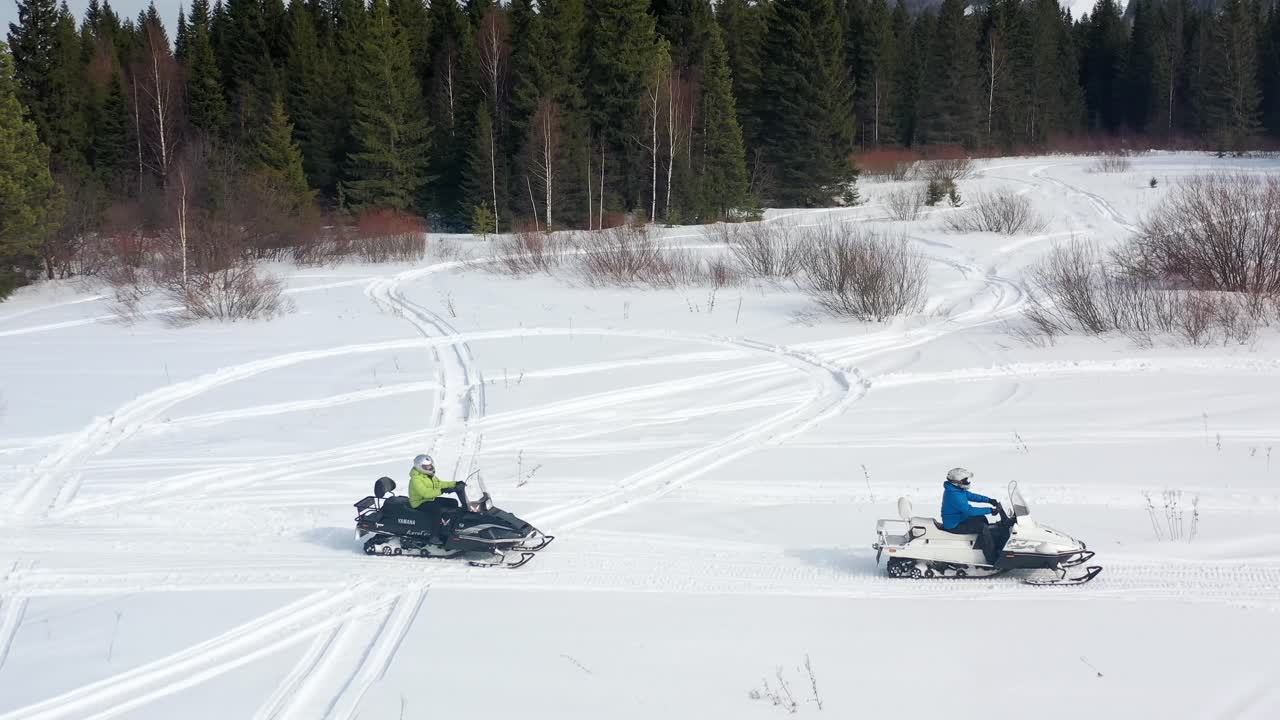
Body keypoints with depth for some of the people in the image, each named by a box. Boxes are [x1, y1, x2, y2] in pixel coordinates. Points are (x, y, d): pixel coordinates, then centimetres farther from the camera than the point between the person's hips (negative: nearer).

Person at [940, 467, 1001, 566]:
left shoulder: (957, 489, 4)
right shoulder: (954, 495, -30)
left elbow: (971, 496, 14)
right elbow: (969, 510, -32)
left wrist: (989, 500, 3)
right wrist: (990, 510, -27)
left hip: (959, 519, 11)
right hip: (954, 526, -11)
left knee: (982, 518, 23)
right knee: (983, 527, -20)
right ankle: (992, 561, -15)